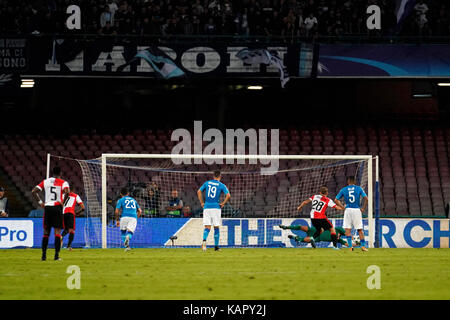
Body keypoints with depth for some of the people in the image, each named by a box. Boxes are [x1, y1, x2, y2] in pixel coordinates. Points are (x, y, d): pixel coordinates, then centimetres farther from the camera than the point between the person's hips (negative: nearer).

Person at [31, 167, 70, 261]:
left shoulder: (45, 182, 10)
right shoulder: (63, 182, 0)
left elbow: (33, 191, 4)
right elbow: (67, 192, -20)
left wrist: (40, 202, 8)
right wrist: (63, 202, -8)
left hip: (47, 207, 3)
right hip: (57, 207, -3)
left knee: (46, 232, 11)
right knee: (57, 232, 0)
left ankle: (44, 255, 9)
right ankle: (56, 255, -7)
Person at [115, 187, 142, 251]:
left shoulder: (120, 200, 13)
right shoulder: (133, 200, 26)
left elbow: (117, 211, 1)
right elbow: (140, 211, 23)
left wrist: (117, 220, 10)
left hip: (125, 217, -2)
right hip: (134, 217, 2)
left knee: (123, 232, 15)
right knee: (130, 232, -3)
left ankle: (127, 246, -1)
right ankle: (128, 237, -40)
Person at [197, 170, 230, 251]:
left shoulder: (207, 183, 9)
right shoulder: (221, 185, 0)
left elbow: (199, 192, 5)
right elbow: (228, 195, -11)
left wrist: (201, 203, 9)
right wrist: (223, 203, 0)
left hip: (206, 207, 2)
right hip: (216, 207, -2)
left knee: (207, 227, 2)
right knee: (216, 227, 9)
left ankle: (204, 240, -27)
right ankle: (216, 246, 10)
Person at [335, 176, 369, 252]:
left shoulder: (343, 190, 5)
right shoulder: (359, 188, 3)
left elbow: (336, 200, 5)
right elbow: (365, 198, -6)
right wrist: (363, 208, 2)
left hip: (348, 210, 0)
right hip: (357, 210, 0)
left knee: (347, 229, 2)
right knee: (360, 229, 8)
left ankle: (350, 246, -9)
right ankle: (363, 245, 6)